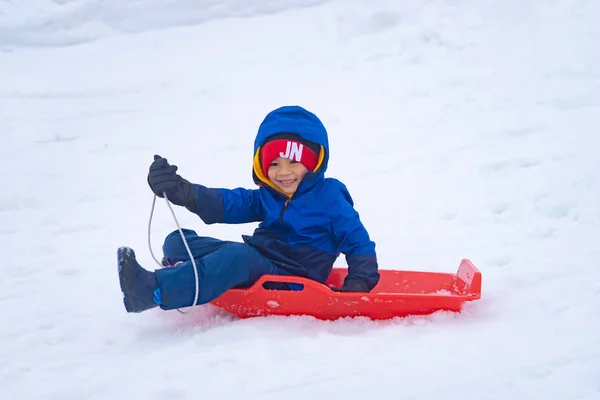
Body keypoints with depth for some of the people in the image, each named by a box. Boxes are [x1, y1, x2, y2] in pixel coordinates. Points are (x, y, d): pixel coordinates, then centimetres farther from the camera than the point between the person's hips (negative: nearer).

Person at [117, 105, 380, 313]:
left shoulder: (329, 198, -1)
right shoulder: (266, 197, 14)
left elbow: (358, 242, -1)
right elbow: (224, 204, 1)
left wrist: (359, 281, -19)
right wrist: (182, 192, -16)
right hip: (255, 266, 8)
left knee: (238, 257, -37)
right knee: (178, 242, 6)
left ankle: (155, 292, -47)